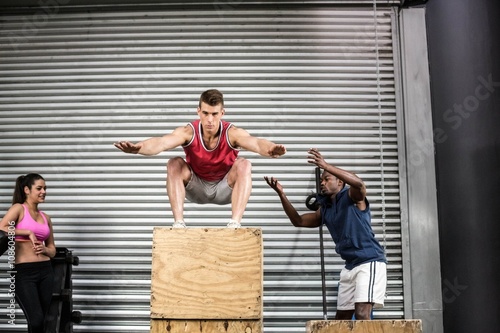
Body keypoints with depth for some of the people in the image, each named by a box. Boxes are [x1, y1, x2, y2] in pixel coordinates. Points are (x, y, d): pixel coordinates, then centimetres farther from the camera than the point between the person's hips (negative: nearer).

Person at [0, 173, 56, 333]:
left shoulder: (46, 217, 16)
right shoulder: (19, 208, 1)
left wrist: (44, 249, -3)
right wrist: (28, 232, -13)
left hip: (45, 271, 6)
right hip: (24, 272, -6)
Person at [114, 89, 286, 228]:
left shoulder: (232, 133, -27)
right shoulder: (188, 132, -25)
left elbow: (255, 142, -48)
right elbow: (161, 142, -43)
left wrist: (270, 149, -72)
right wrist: (137, 148, -65)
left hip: (225, 188, -1)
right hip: (196, 188, 1)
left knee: (244, 165, -30)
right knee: (174, 164, -26)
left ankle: (235, 224, -31)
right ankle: (179, 223, -26)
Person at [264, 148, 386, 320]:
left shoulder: (352, 197, -5)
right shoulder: (325, 210, 15)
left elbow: (359, 183, -28)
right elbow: (298, 220, 16)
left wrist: (326, 166, -35)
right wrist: (281, 194, 5)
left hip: (369, 261, -8)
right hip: (350, 265, 8)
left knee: (361, 314, -21)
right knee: (342, 317, 11)